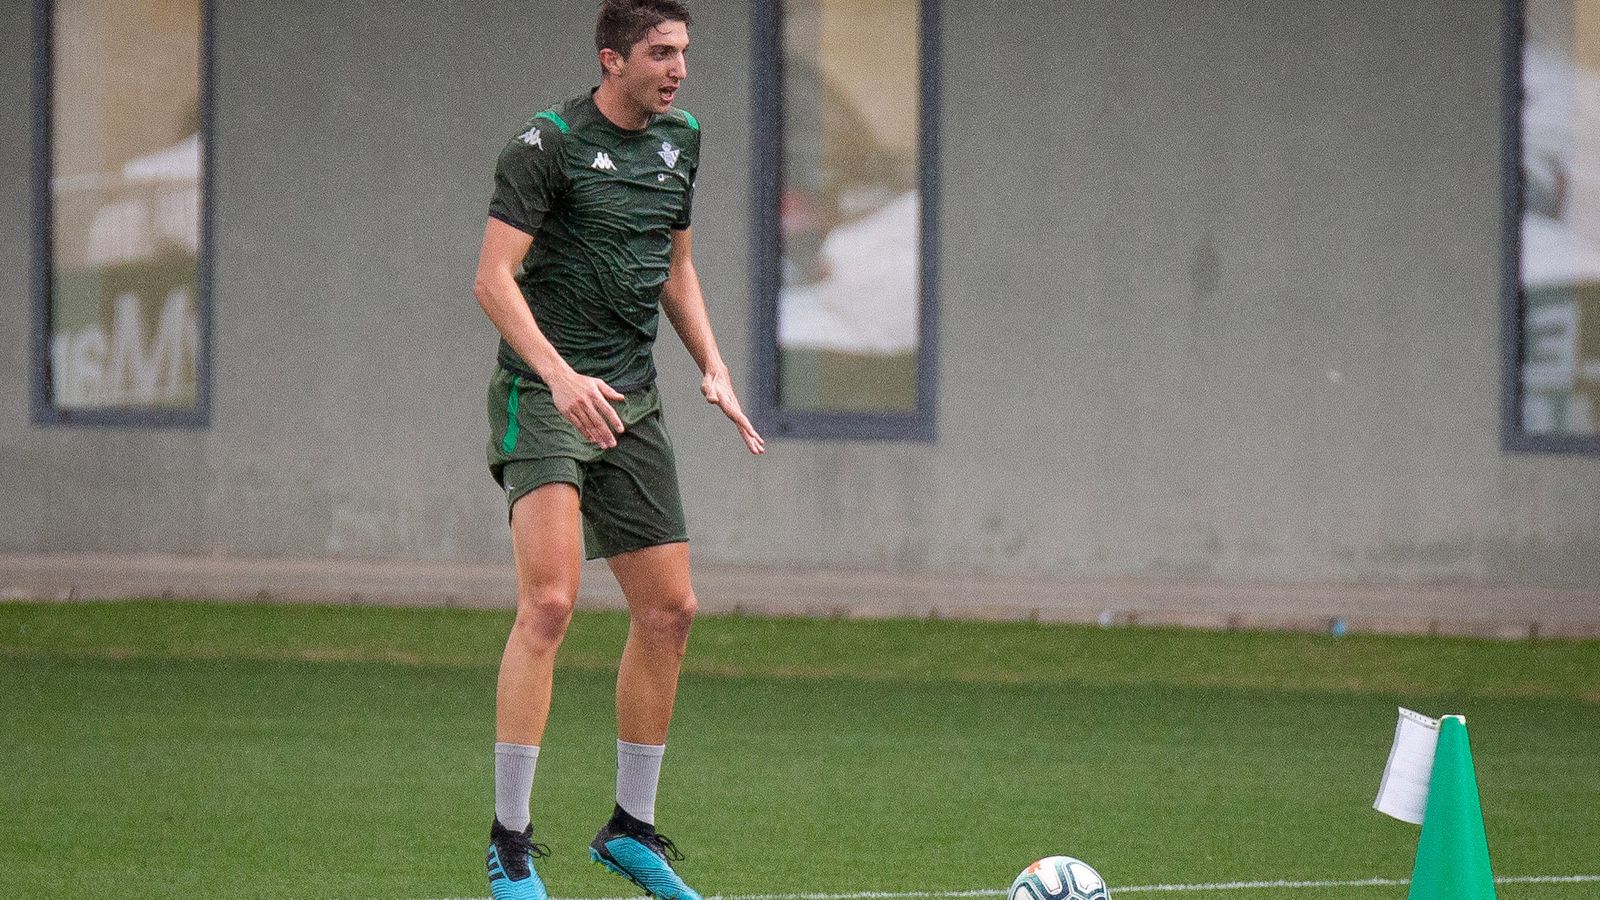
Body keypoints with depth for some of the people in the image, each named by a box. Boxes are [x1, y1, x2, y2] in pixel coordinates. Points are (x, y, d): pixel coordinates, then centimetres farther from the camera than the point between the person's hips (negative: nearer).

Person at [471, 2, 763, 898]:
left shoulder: (680, 139, 12)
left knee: (670, 611, 7)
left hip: (631, 403, 7)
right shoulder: (547, 143, -11)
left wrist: (715, 369, 11)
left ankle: (632, 828, 22)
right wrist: (561, 376, -29)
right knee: (550, 602, -20)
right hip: (544, 392, -7)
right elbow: (494, 278, -16)